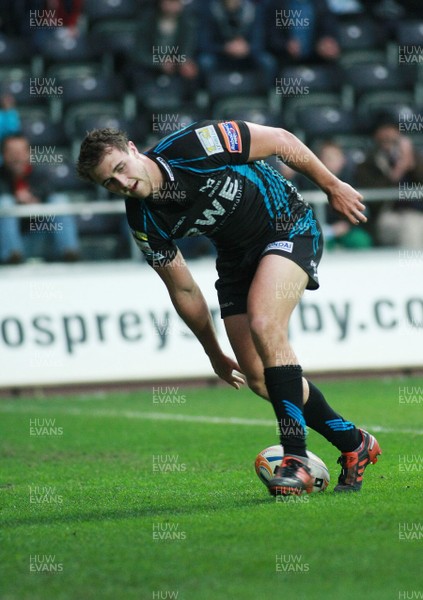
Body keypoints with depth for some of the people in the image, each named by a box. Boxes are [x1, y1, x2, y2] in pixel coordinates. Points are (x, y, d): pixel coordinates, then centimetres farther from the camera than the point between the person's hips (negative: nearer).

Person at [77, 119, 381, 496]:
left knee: (263, 325, -29)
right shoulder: (144, 222, -13)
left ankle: (297, 458, -23)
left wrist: (332, 186, -7)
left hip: (289, 227, -6)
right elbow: (184, 290, 1)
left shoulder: (194, 145, -28)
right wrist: (214, 353, 8)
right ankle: (352, 444, 16)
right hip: (236, 258, 6)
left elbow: (280, 141, -15)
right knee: (258, 377, -3)